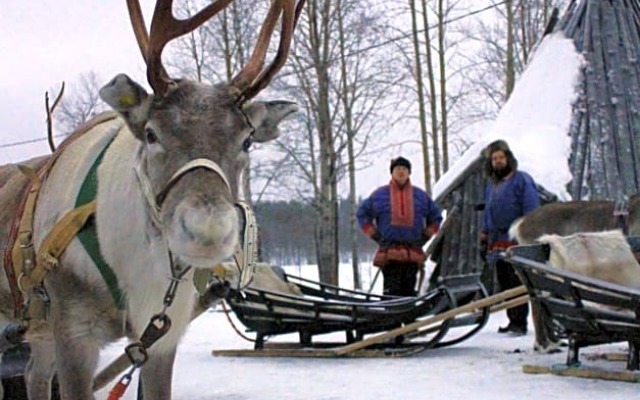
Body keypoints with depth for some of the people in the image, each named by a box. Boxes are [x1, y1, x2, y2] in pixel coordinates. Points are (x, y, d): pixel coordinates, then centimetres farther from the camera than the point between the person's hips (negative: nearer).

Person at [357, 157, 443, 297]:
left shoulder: (421, 195, 12)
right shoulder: (379, 194, 7)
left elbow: (435, 217, 21)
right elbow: (362, 214, 14)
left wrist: (425, 236, 10)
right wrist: (375, 235, 5)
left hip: (413, 253, 2)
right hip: (389, 252, -2)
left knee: (408, 290, 3)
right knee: (391, 290, -8)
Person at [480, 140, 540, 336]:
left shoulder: (522, 180, -3)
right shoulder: (491, 185, 21)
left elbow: (531, 210, -8)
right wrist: (484, 234, 22)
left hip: (517, 243, -8)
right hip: (498, 243, 8)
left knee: (517, 283, -10)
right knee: (504, 283, 8)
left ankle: (520, 322, -9)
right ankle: (513, 320, 14)